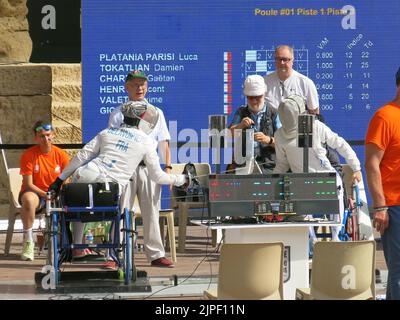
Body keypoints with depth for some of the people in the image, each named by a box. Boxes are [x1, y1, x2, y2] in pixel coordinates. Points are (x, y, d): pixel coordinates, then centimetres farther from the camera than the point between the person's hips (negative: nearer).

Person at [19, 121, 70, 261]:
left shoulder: (61, 155, -1)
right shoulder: (28, 155, -9)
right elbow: (28, 184, -12)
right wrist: (46, 195, -25)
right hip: (35, 193, -3)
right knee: (28, 198, -40)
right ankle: (28, 241, -28)